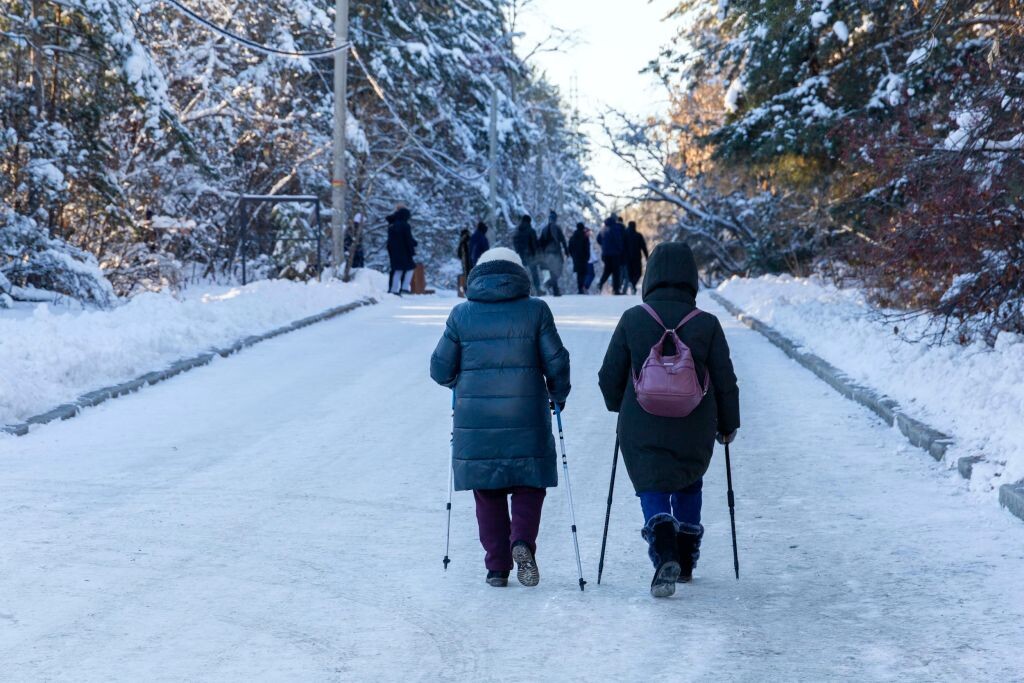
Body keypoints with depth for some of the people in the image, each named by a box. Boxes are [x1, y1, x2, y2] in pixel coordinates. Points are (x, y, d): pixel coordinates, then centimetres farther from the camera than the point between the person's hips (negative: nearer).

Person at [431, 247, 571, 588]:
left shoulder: (461, 314, 3)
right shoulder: (535, 310, 0)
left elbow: (440, 369, 4)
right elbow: (556, 360, -2)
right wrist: (558, 394, 17)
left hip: (475, 419, 1)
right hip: (526, 418, -1)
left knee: (488, 493, 12)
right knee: (528, 484, 12)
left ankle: (497, 567, 10)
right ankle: (522, 541, -12)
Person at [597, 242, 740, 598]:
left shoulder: (632, 319, -8)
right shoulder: (706, 324, -7)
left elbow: (610, 377, -1)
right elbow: (725, 382, -2)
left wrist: (619, 406, 19)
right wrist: (728, 424, 13)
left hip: (643, 430, -2)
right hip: (695, 430, 2)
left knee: (653, 490, 5)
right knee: (688, 486, 23)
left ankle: (665, 557, -21)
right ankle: (685, 561, 31)